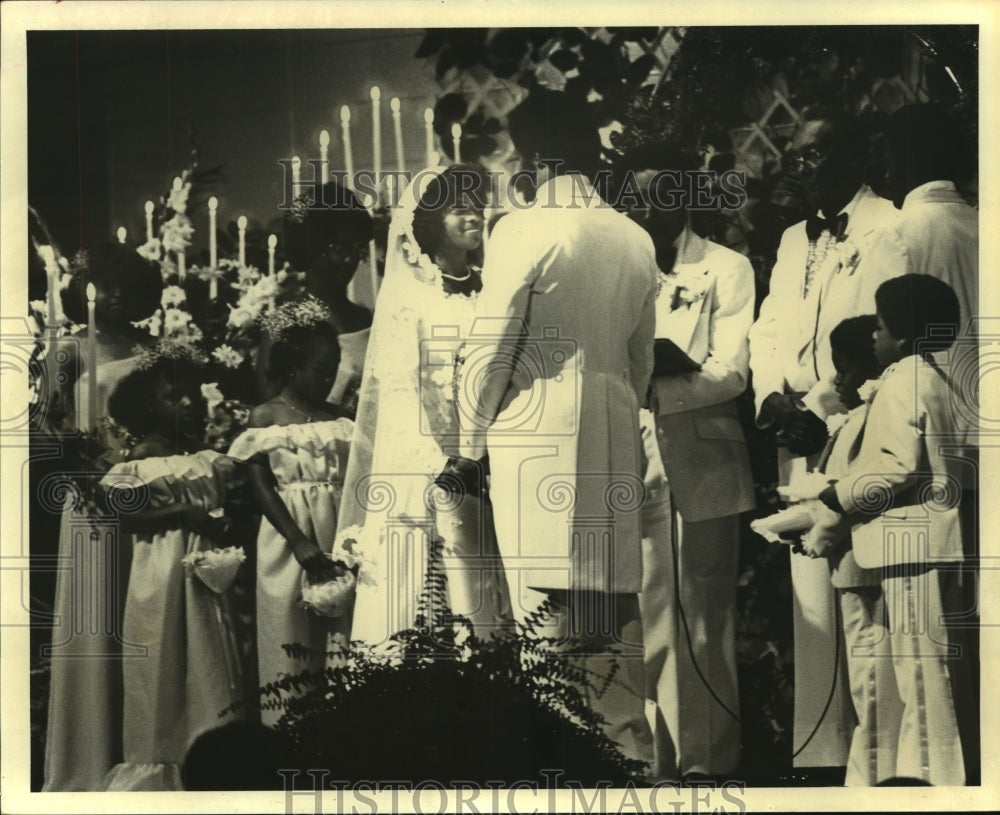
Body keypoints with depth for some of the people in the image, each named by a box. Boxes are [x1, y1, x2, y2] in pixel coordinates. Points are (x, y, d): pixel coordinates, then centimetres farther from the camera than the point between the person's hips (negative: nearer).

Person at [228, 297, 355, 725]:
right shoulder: (265, 416, 1)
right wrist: (299, 541, -15)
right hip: (289, 535, -3)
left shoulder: (334, 418, 12)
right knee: (290, 644, -1)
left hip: (336, 533, 3)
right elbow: (260, 485, -5)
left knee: (338, 640, 4)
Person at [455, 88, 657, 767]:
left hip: (538, 436, -6)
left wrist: (471, 441, 3)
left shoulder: (524, 231, -9)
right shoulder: (636, 239, 9)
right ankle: (631, 745, 22)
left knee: (549, 605, 0)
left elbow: (489, 351, -9)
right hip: (616, 442, 6)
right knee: (617, 601, 13)